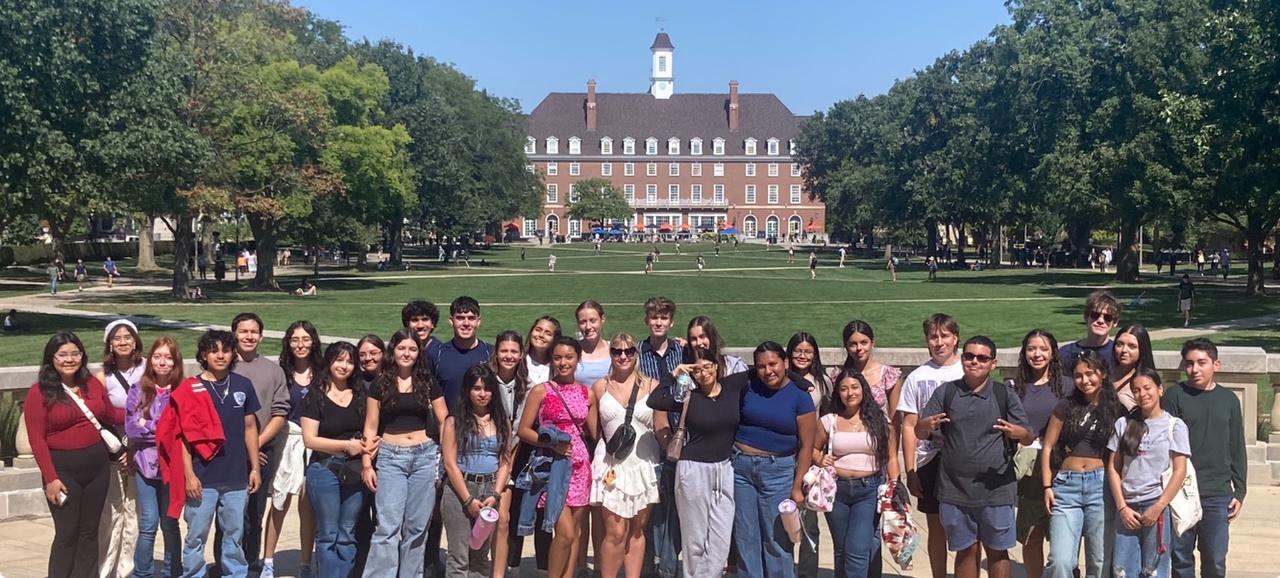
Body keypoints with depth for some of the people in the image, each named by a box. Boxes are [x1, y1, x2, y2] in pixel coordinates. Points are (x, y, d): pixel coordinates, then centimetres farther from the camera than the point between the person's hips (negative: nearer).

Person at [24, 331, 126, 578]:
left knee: (89, 532, 12)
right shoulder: (39, 392, -8)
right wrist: (50, 478, -14)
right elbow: (37, 439, -10)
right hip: (63, 470, -4)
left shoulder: (93, 384, 5)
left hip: (97, 466, 4)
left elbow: (111, 415, 20)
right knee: (67, 534, 0)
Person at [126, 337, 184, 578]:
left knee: (170, 524, 8)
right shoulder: (138, 389, 1)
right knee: (148, 524, 0)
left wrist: (148, 425, -11)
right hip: (146, 463, 1)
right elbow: (131, 427, -6)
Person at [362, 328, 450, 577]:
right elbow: (370, 427, 6)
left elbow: (445, 423, 8)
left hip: (425, 456, 1)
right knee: (388, 526, -8)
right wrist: (367, 464, -1)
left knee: (417, 526, 6)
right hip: (390, 457, -1)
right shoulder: (380, 385, 5)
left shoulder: (428, 383, 7)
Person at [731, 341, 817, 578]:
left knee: (777, 540, 0)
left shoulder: (799, 397, -7)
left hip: (778, 470, -3)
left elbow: (806, 446, -6)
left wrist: (797, 487, -8)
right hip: (741, 465, 3)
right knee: (745, 538, 9)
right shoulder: (747, 385, 0)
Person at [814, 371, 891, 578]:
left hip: (869, 490, -2)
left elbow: (890, 457, 4)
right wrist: (820, 460, -6)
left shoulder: (879, 420, 2)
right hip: (836, 489, 2)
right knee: (841, 550, 13)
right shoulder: (829, 421, 3)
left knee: (857, 550, -12)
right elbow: (813, 448, 15)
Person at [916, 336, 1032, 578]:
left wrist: (1016, 432, -24)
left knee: (997, 551, 7)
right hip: (954, 490, 1)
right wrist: (928, 424, -22)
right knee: (966, 551, 11)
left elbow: (1028, 437, 0)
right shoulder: (946, 392, 4)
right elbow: (919, 432, 2)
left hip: (995, 490, -1)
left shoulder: (1004, 395, 1)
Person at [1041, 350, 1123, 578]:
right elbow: (1048, 447, 6)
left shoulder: (1116, 409, 7)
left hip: (1100, 485, 1)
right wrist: (1047, 486, -1)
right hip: (1066, 485, 0)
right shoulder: (1066, 405, 5)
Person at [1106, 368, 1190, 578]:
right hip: (1127, 507, 3)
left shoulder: (1174, 425, 3)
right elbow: (1113, 468, 9)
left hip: (1158, 506, -3)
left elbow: (1180, 471, -3)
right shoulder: (1123, 424, 11)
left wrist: (1158, 508, -10)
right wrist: (1122, 507, -1)